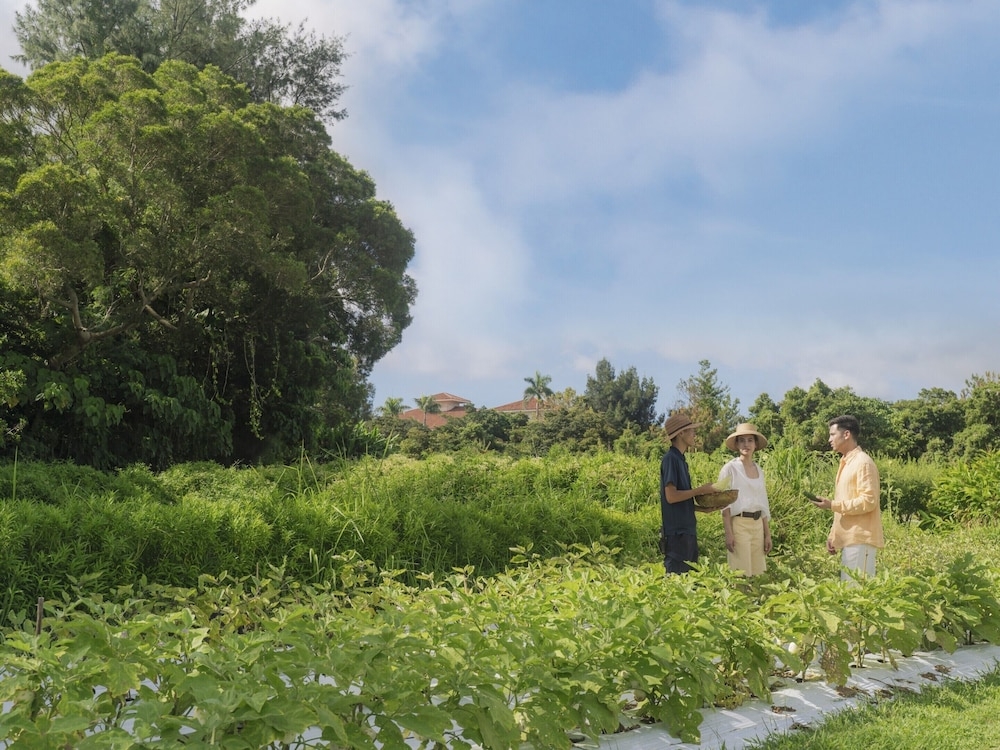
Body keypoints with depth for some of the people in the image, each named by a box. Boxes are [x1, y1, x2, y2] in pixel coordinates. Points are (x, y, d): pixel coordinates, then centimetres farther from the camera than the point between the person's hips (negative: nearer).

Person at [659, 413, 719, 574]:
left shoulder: (680, 460, 15)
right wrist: (701, 490, -12)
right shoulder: (670, 458, -11)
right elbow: (671, 496, -20)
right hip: (677, 532, -9)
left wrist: (704, 508, 10)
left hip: (687, 530, 9)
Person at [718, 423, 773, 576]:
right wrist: (729, 533, -15)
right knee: (742, 574, -4)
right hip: (739, 524, -6)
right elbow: (725, 503, -9)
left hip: (758, 525, 6)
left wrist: (768, 534, 12)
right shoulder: (730, 469, -6)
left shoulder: (759, 470, 12)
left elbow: (764, 505, 15)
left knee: (758, 572, 7)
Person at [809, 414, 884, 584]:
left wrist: (833, 505, -17)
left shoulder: (863, 462, -11)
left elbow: (868, 501, -18)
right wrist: (833, 535, 15)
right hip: (848, 538, 9)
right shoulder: (846, 463, 17)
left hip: (859, 539, -9)